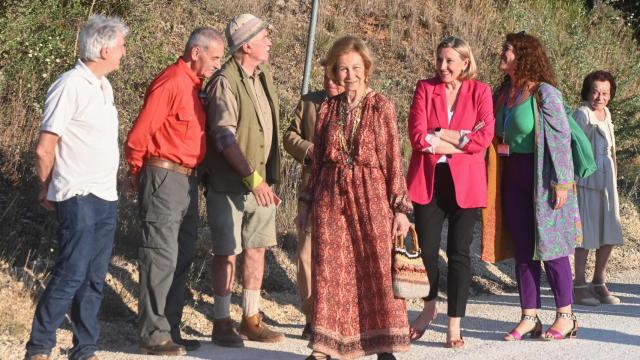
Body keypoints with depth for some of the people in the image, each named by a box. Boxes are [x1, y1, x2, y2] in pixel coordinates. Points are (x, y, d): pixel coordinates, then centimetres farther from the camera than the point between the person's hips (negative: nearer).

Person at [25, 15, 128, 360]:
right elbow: (44, 149, -11)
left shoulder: (103, 85, 14)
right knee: (71, 274, -9)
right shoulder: (70, 86, -13)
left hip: (106, 197, 8)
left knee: (94, 278, 9)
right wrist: (47, 190, 2)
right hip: (79, 198, -8)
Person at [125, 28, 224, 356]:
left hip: (186, 180, 9)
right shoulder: (171, 82, -14)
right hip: (164, 178, -9)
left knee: (182, 258, 12)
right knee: (161, 258, -6)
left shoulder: (193, 85, 15)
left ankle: (170, 331, 19)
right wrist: (138, 173, -3)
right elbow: (139, 135, -15)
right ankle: (154, 336, -2)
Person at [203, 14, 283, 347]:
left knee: (256, 249, 11)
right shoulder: (225, 83, -15)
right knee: (227, 253, -1)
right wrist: (252, 177, -29)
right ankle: (222, 323, 8)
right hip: (230, 183, -7)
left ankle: (252, 319, 20)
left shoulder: (264, 75, 11)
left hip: (261, 181, 8)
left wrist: (268, 177, 16)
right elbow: (225, 137, -23)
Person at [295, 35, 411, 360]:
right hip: (330, 197, 3)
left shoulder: (381, 106, 1)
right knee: (329, 271, 2)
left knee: (377, 267, -3)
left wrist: (400, 207, -4)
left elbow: (394, 159, 0)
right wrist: (306, 204, 13)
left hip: (371, 196, -3)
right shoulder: (327, 109, 10)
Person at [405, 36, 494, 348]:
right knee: (426, 249, 4)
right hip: (428, 179, 1)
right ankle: (429, 307, 30)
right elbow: (418, 136, -8)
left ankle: (455, 325, 9)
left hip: (465, 182, -1)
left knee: (459, 252, 1)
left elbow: (484, 138, -10)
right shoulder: (425, 88, 4)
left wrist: (439, 135, -10)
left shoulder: (480, 91, 2)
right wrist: (460, 139, -11)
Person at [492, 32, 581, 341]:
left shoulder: (544, 93, -12)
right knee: (522, 247, 8)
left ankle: (565, 316, 9)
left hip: (542, 176, -7)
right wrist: (500, 146, 1)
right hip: (513, 176, 7)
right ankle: (529, 318, 14)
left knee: (550, 246, -1)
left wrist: (561, 182, -18)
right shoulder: (504, 93, 9)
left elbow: (561, 137, -15)